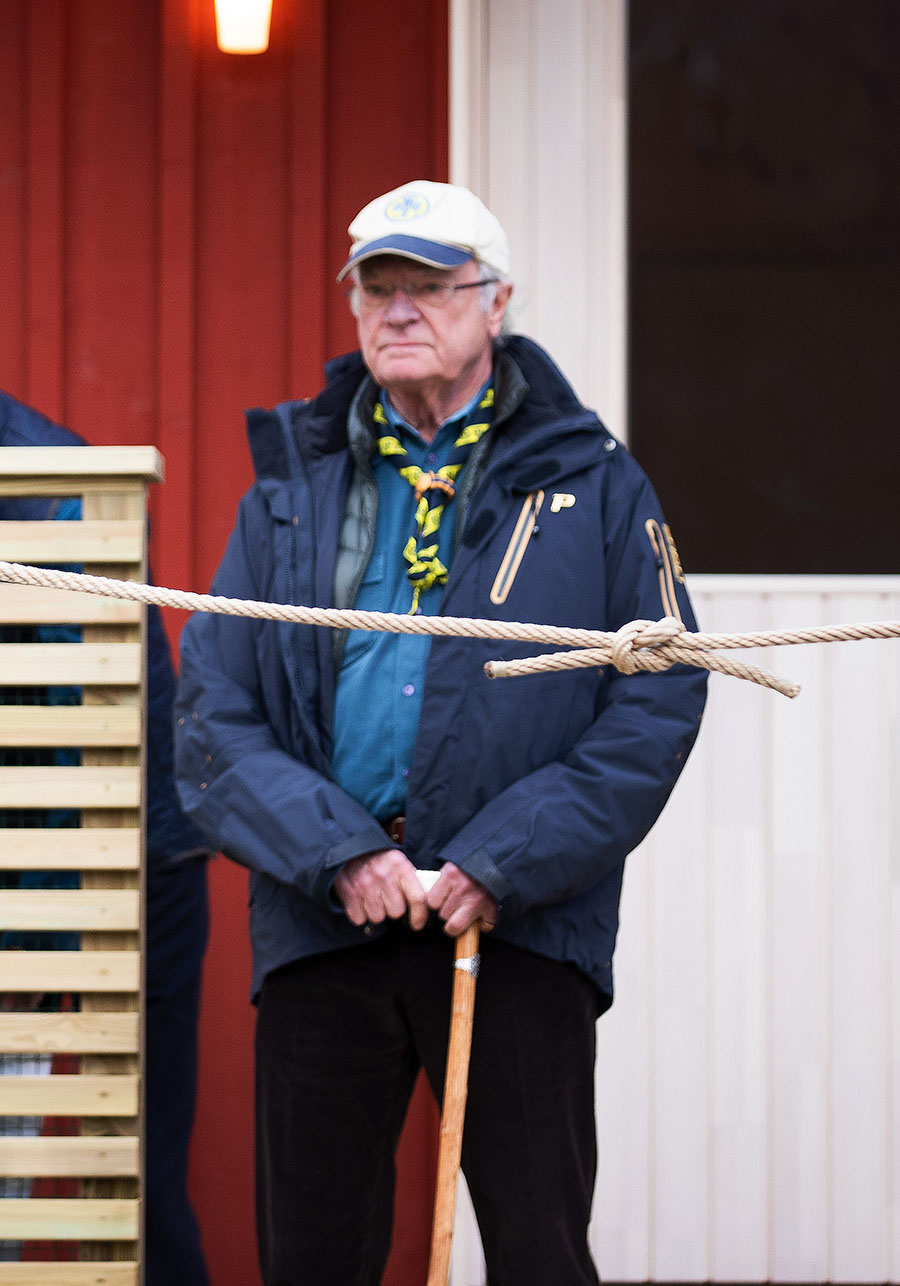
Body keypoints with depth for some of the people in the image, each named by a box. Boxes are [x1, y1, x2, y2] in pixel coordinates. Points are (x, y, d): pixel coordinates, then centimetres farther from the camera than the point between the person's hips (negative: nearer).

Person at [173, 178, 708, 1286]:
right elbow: (210, 717, 5)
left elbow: (656, 707, -2)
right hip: (320, 924, 2)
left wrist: (501, 866, -11)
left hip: (520, 925, -2)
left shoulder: (593, 487, 6)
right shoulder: (289, 492, 11)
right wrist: (336, 851, -11)